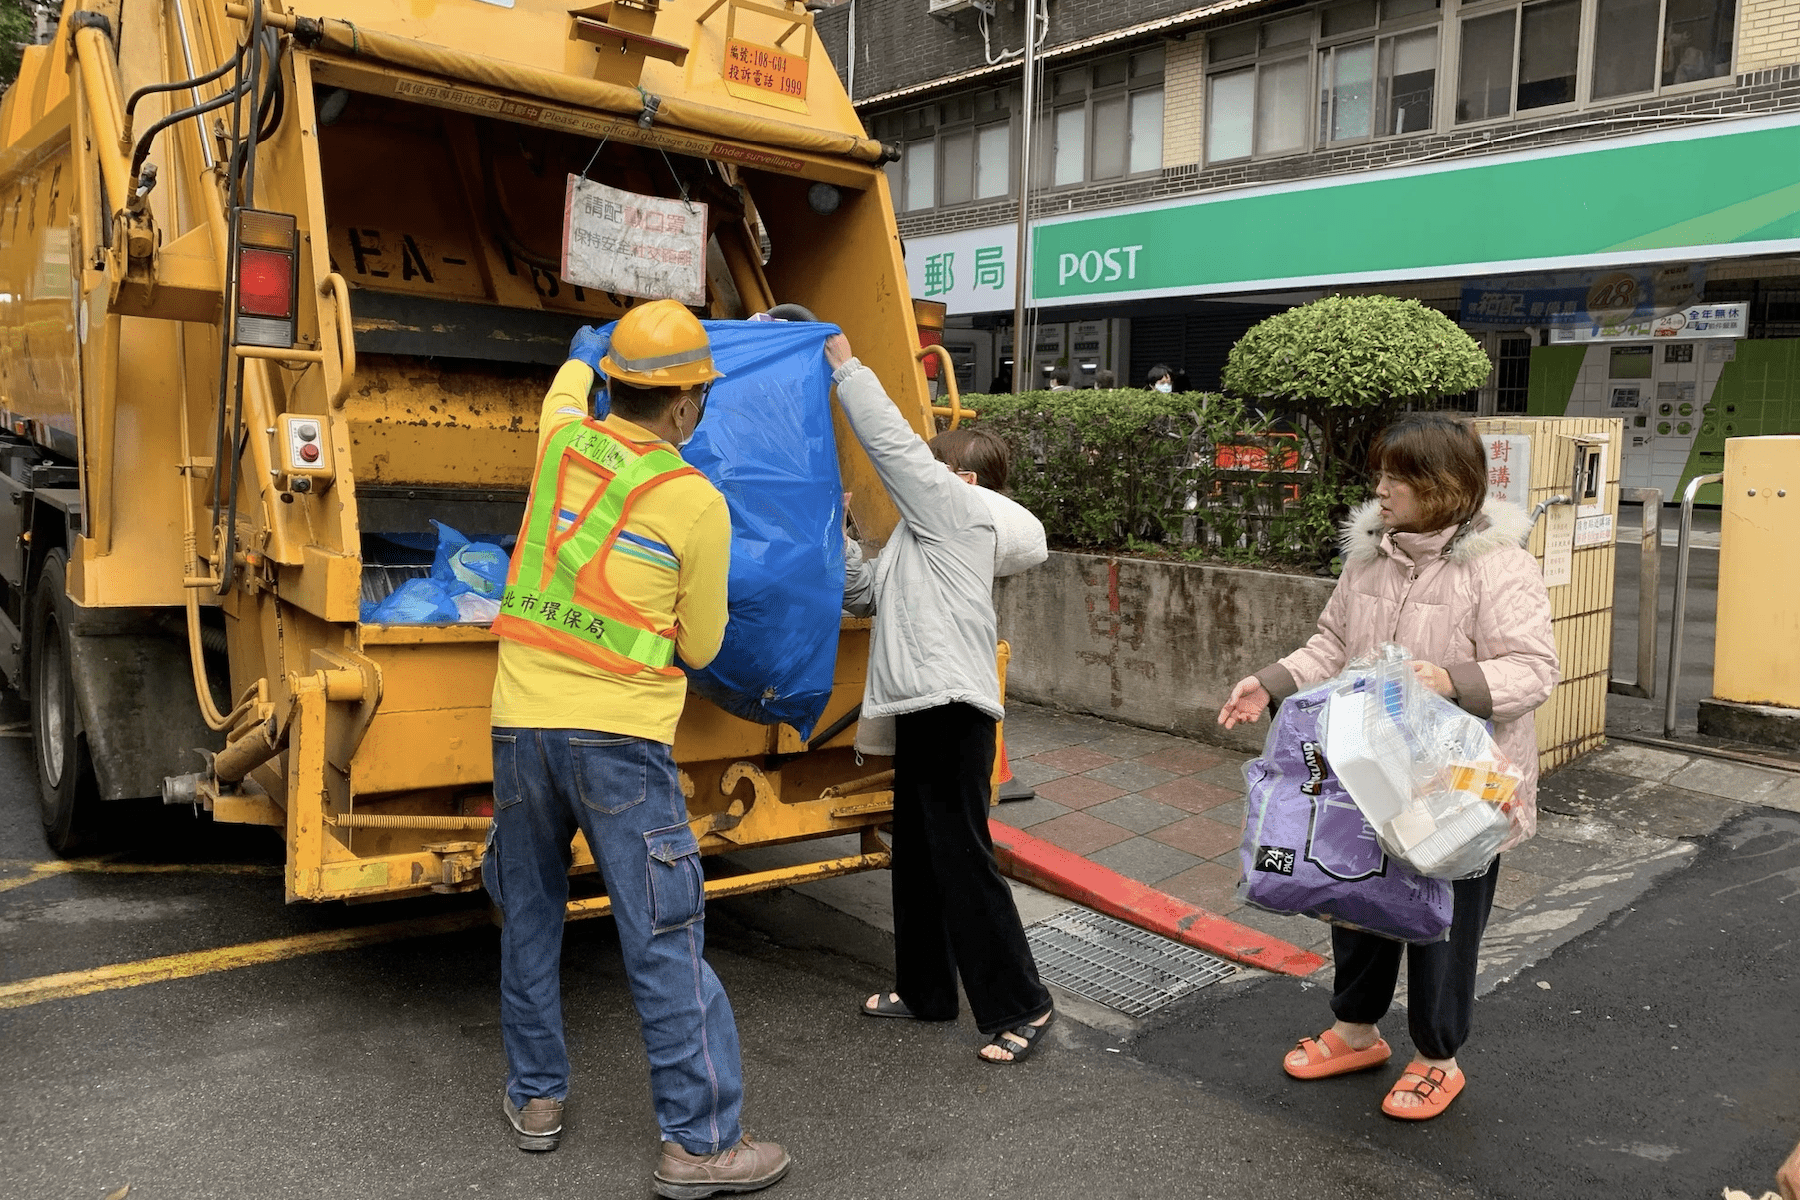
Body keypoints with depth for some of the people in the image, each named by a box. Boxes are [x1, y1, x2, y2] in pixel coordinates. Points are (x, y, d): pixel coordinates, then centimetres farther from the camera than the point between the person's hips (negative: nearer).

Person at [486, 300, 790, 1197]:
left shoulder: (565, 442, 6)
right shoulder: (698, 504, -7)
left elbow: (564, 393, 33)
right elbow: (700, 648, 2)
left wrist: (583, 356, 54)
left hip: (521, 723, 5)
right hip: (621, 737, -5)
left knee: (530, 917, 20)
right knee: (663, 941, -1)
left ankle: (535, 1096, 32)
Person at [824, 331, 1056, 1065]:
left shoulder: (957, 508, -3)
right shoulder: (926, 541, 24)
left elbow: (893, 442, -8)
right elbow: (865, 592, 25)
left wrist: (847, 368, 1)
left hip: (950, 707, -11)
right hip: (927, 709, 11)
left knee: (960, 856, -7)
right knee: (916, 853, 17)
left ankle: (1020, 1005, 3)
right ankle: (925, 990, 30)